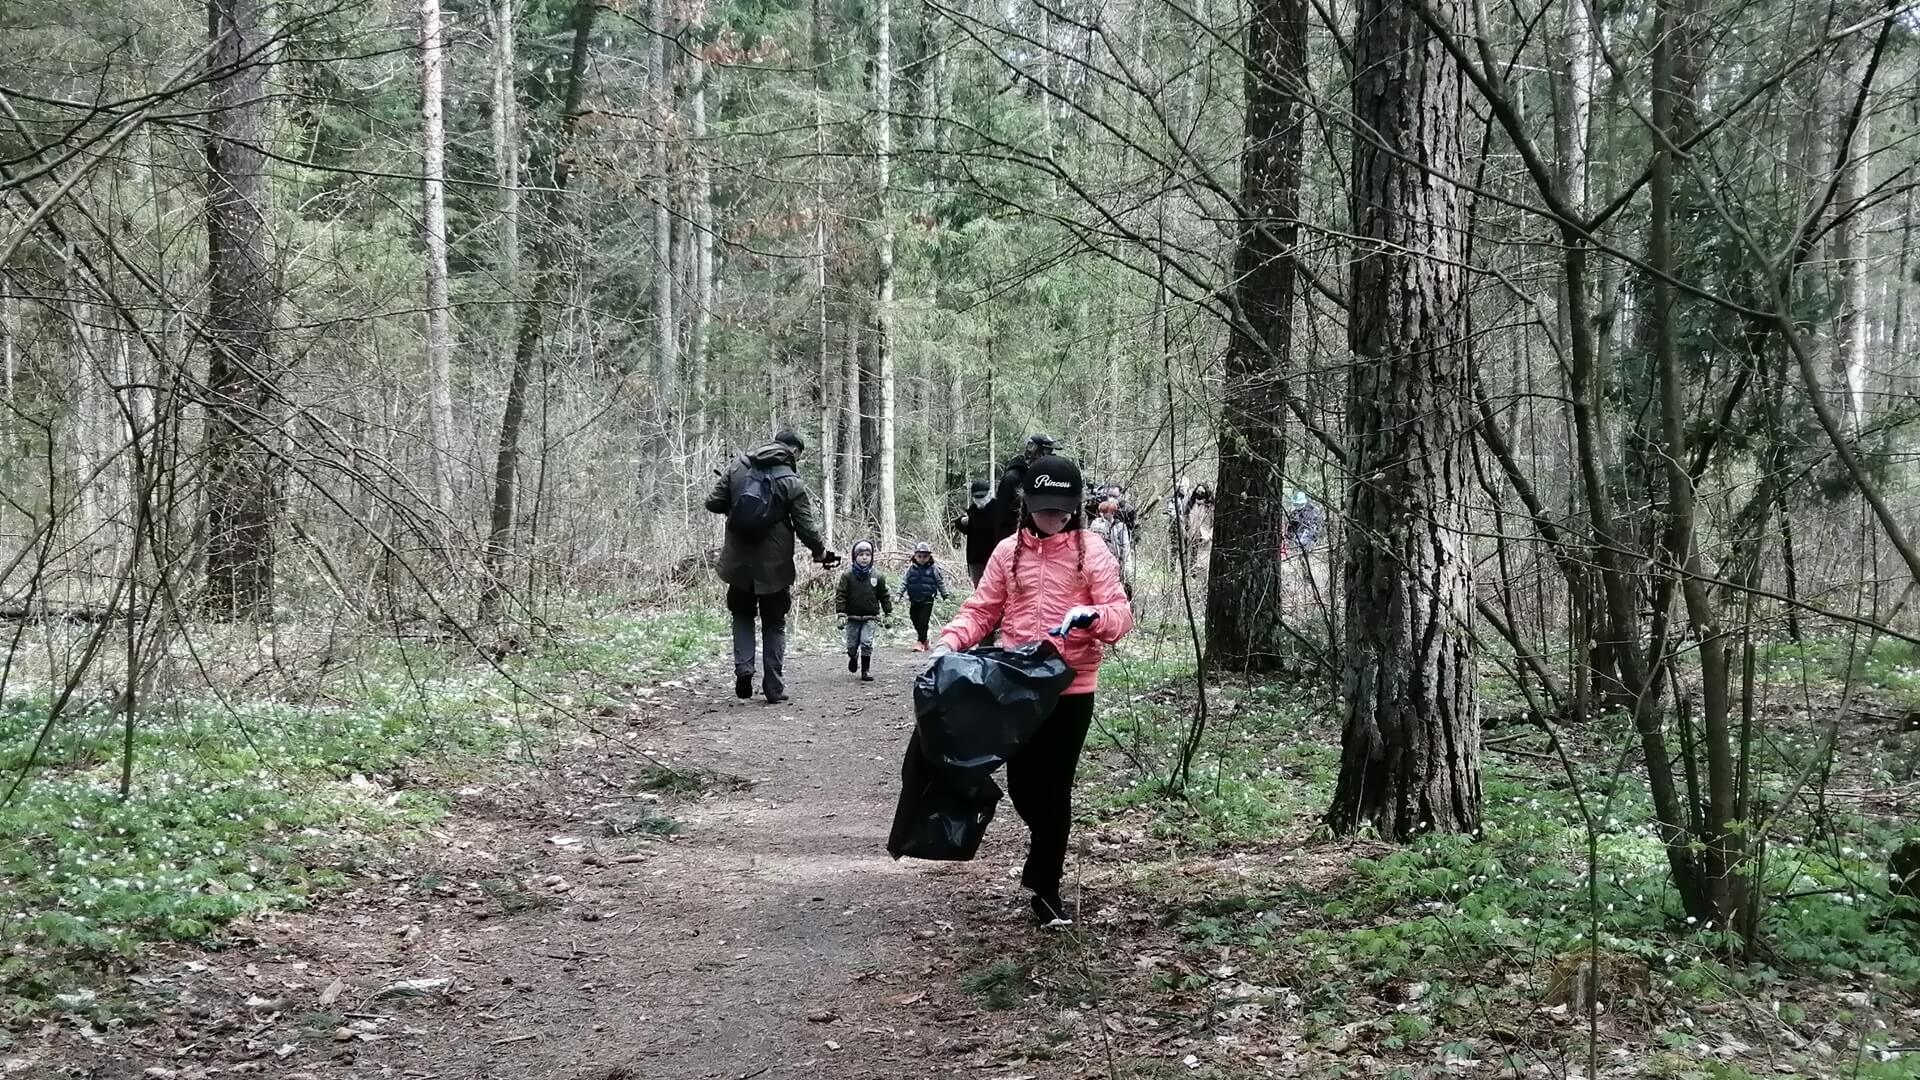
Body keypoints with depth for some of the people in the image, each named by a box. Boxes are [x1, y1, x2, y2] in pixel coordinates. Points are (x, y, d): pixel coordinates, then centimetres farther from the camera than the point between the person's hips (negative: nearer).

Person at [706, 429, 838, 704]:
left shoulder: (738, 467, -3)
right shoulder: (794, 484, -11)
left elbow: (713, 502, -1)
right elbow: (806, 528, -10)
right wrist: (821, 552, 8)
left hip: (738, 564, 2)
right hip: (775, 568, -2)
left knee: (742, 615, 21)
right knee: (774, 625, 12)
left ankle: (743, 667, 0)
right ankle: (774, 688, 12)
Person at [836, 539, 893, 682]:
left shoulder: (877, 576, 1)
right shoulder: (848, 575, -5)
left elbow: (884, 596, 9)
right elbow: (840, 595, -6)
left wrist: (888, 614, 8)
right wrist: (841, 614, -13)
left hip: (871, 618, 0)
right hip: (853, 617, 0)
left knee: (867, 642, -12)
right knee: (852, 645, 7)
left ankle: (866, 670, -1)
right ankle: (853, 657, 41)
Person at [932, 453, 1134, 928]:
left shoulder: (1092, 552, -4)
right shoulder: (1008, 551, 4)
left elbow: (1121, 615, -8)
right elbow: (981, 610, 6)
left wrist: (1093, 615, -30)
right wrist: (950, 641, -13)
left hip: (1071, 688, -2)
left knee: (1055, 786, 2)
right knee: (1021, 784, 5)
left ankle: (1046, 888, 13)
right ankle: (1045, 839, 38)